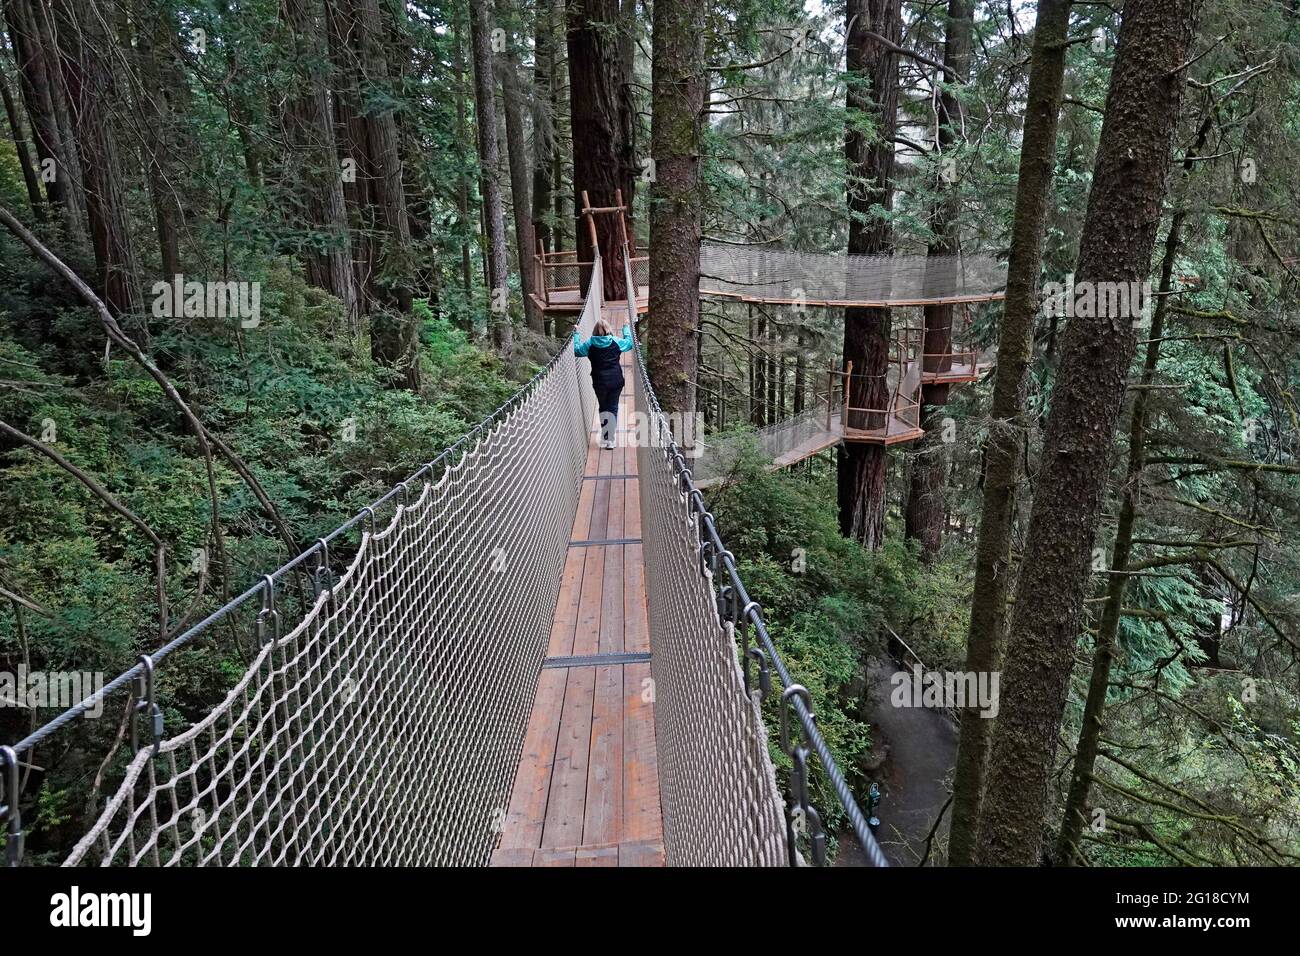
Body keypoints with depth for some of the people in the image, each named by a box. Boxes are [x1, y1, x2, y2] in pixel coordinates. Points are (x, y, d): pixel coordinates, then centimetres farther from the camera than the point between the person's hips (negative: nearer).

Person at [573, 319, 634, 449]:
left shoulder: (590, 344, -4)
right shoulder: (616, 342, -2)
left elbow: (576, 350, 9)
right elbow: (629, 342, 14)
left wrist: (576, 334, 21)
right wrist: (626, 327, 29)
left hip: (599, 382, 0)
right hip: (616, 381, 0)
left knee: (603, 408, 17)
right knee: (613, 408, 8)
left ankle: (604, 439, 17)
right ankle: (610, 440, 5)